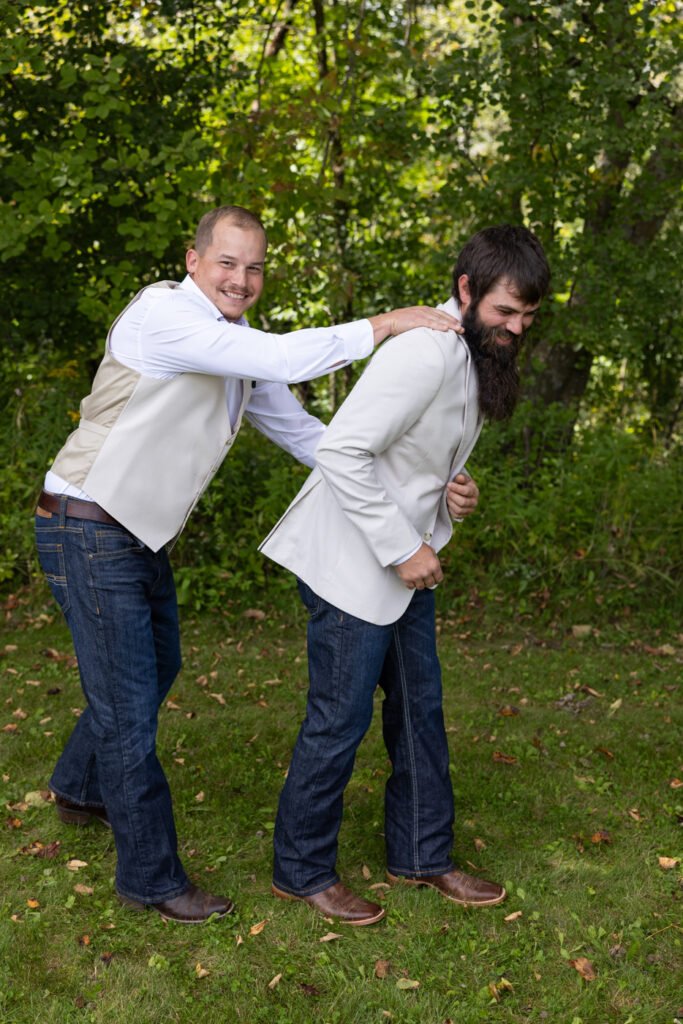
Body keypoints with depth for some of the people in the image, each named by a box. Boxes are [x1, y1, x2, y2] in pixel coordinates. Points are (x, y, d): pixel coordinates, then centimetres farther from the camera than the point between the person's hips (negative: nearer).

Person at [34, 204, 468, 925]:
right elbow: (282, 360, -32)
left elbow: (296, 428, 9)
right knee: (128, 697, -2)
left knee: (156, 667, 25)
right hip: (88, 531, -9)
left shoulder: (239, 345, 7)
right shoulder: (161, 313, -21)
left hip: (142, 534, 10)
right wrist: (385, 323, -24)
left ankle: (81, 790, 49)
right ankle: (150, 877, 13)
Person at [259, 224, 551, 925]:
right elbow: (342, 450, -29)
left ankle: (421, 855, 32)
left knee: (420, 706, 16)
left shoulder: (478, 353, 8)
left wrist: (420, 541, 10)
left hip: (406, 556, 10)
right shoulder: (427, 352, -24)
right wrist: (401, 548, -24)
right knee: (340, 718, 1)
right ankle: (301, 871, 19)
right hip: (354, 560, -10)